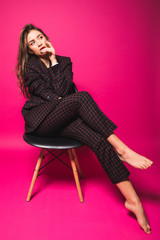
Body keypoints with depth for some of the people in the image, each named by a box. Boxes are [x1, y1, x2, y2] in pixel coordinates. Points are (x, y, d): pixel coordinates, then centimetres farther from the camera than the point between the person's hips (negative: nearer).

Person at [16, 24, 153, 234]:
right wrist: (66, 102, -11)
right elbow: (46, 94, -7)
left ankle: (132, 199, -25)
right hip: (41, 120, -3)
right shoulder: (30, 66, 6)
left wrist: (54, 61, -5)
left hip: (62, 120, 3)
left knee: (98, 138, -26)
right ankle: (121, 148, -29)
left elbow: (62, 91, -4)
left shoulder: (64, 61, 14)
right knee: (82, 97, -31)